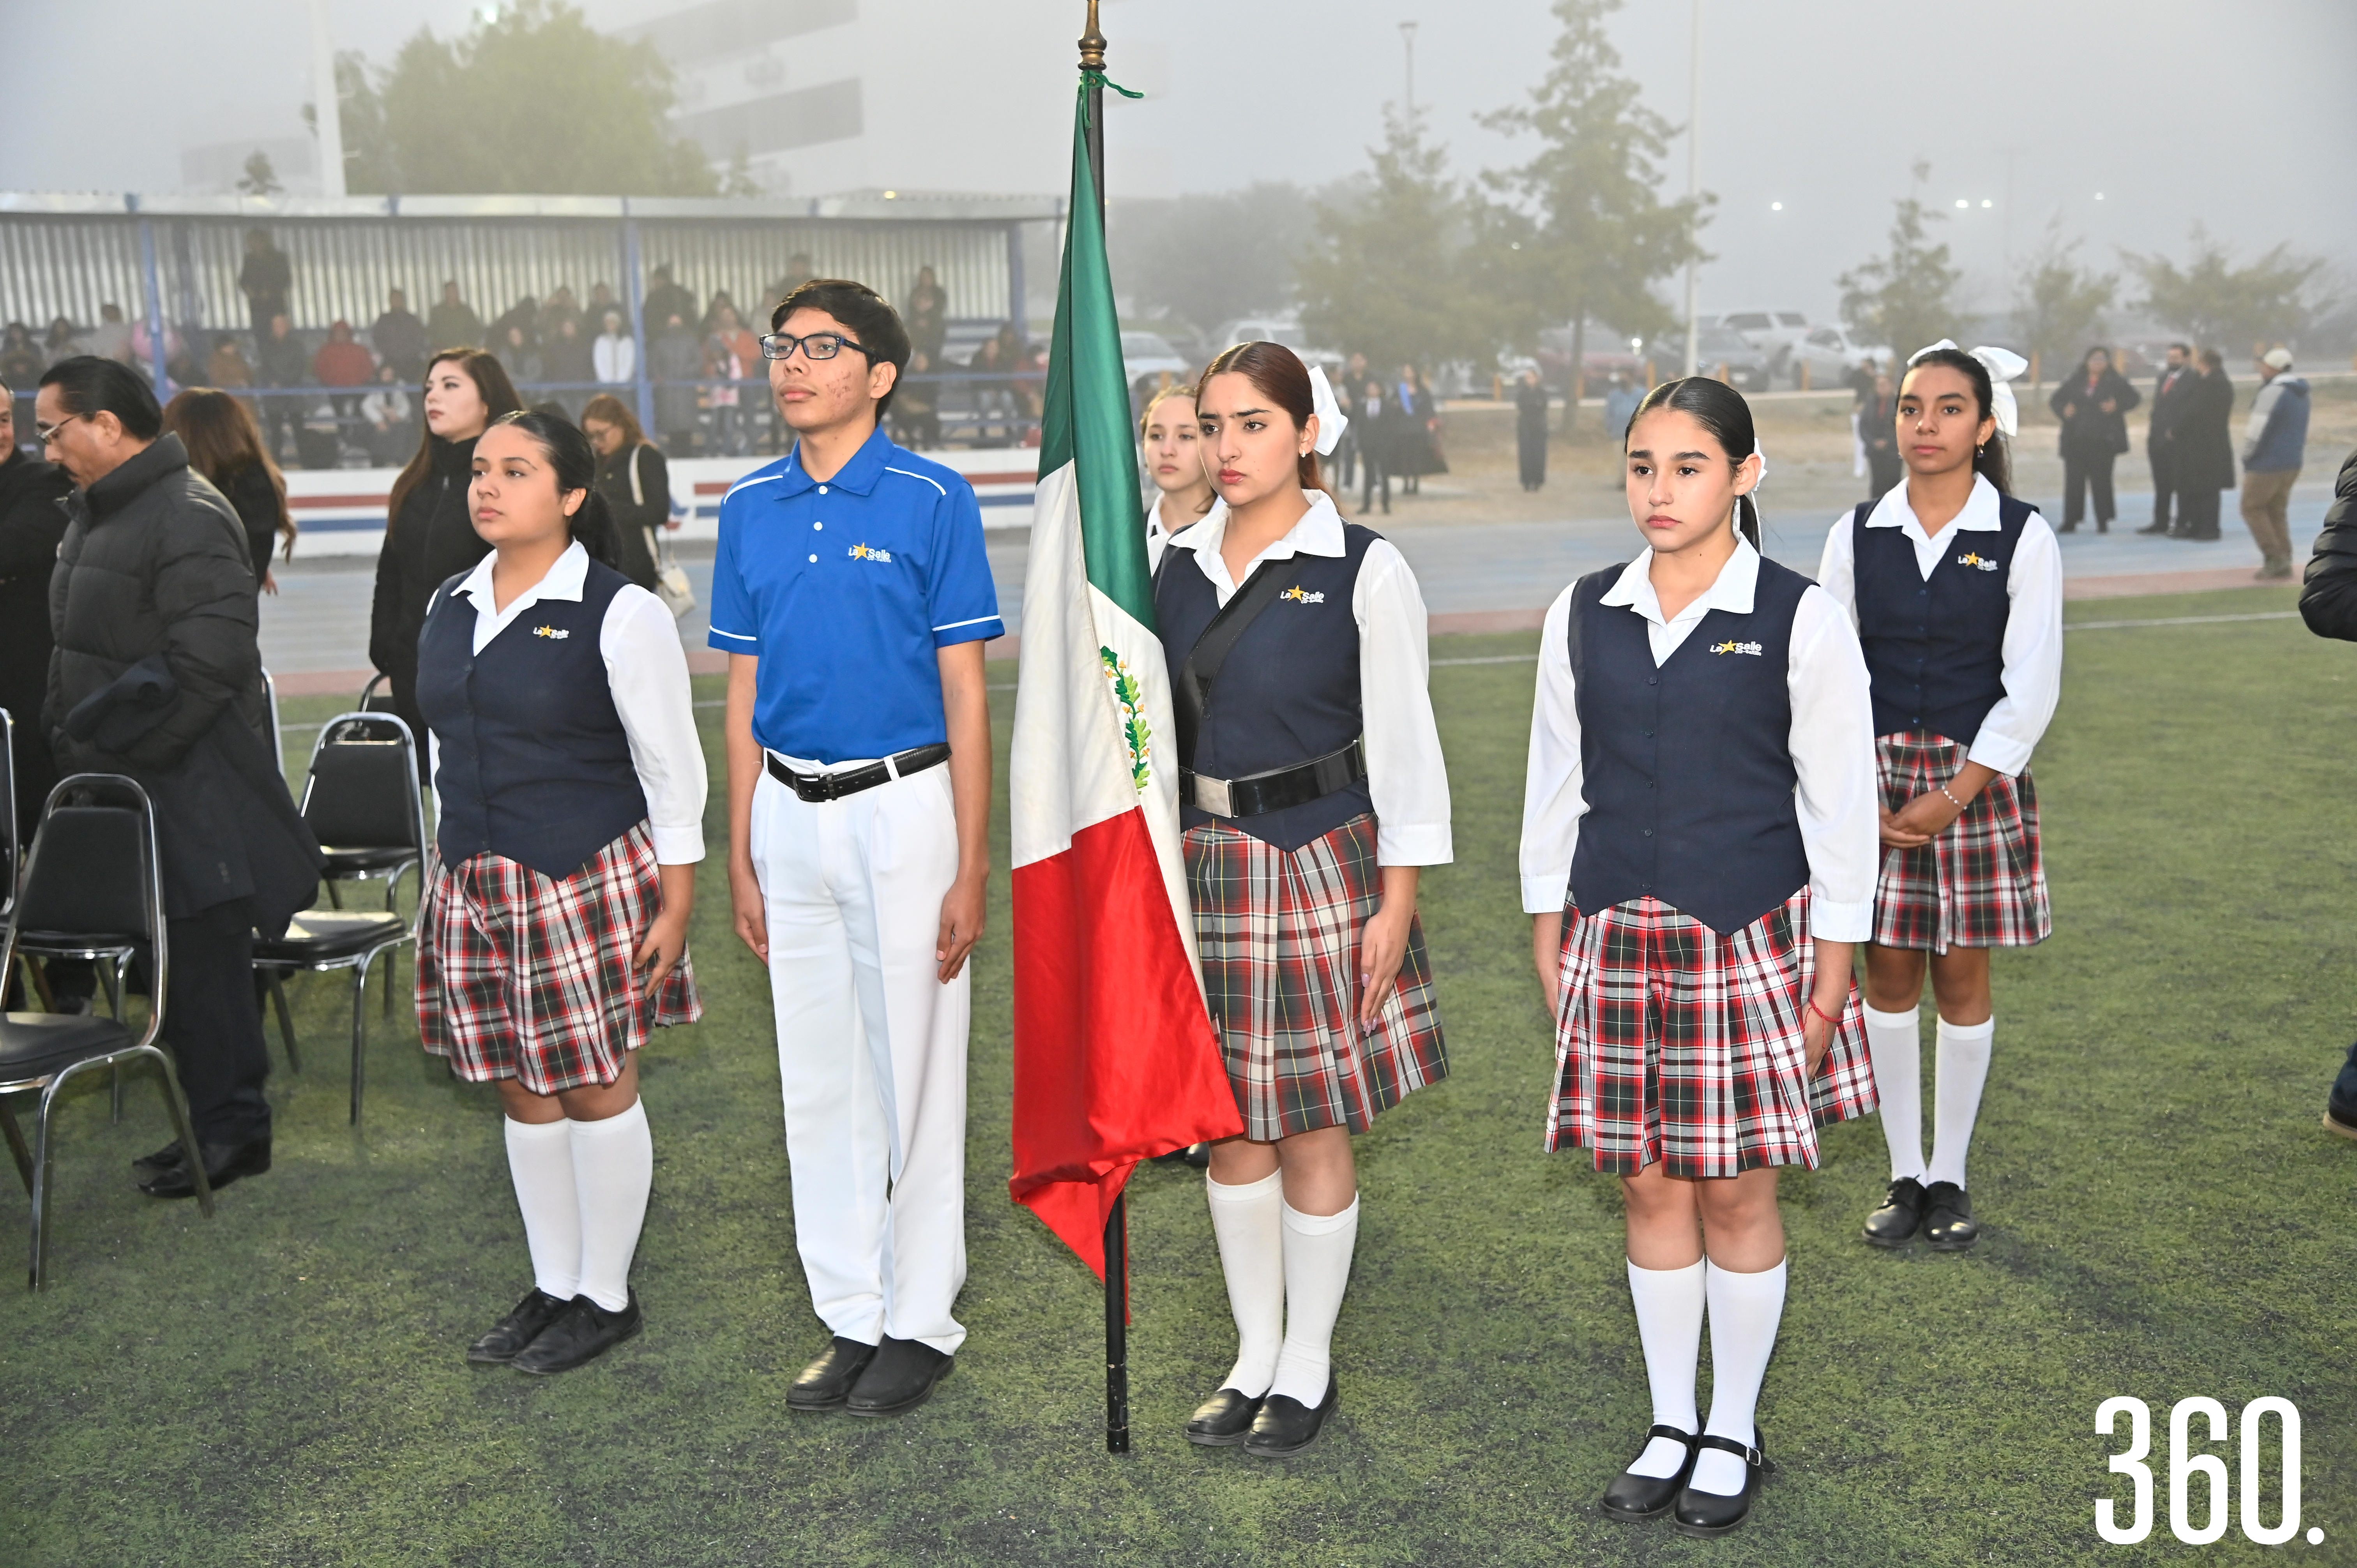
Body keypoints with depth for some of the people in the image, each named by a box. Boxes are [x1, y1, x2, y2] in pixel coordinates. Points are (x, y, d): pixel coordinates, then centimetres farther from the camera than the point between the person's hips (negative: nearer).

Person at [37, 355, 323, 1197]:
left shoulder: (189, 519, -16)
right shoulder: (93, 511, 14)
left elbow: (209, 667, -22)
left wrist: (118, 753, -17)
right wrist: (73, 738, 10)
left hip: (191, 796, -9)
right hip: (122, 785, 9)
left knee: (204, 960, -3)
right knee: (175, 962, 13)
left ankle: (232, 1127, 8)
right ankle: (213, 1120, 22)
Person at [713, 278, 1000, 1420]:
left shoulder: (933, 500, -6)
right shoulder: (750, 507, 8)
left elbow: (965, 693, -7)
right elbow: (744, 692, 11)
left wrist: (971, 866, -11)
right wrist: (741, 855, 8)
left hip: (902, 804, -5)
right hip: (791, 813, 5)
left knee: (915, 1067, 3)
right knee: (818, 1078, 11)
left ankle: (921, 1321, 17)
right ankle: (850, 1316, 23)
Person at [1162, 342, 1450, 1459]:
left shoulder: (1363, 569, -6)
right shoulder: (1176, 568, 6)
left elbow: (1404, 742, -6)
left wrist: (1397, 901, -10)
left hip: (1322, 863, -4)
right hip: (1204, 865, 4)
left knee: (1312, 1127, 4)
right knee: (1233, 1125, 11)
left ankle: (1310, 1366, 21)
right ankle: (1255, 1354, 27)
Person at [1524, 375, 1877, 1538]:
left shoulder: (1799, 619, -5)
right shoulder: (1582, 615, 4)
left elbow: (1840, 798, -3)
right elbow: (1555, 777, 11)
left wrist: (1832, 957, -4)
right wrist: (1549, 926, 10)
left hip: (1750, 937, -3)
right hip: (1620, 936, 3)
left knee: (1737, 1191, 5)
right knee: (1649, 1186, 9)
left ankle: (1733, 1434, 23)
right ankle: (1670, 1426, 26)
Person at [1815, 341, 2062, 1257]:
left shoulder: (2022, 538, -4)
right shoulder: (1857, 535, 1)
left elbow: (2031, 687, -6)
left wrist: (1954, 796, -12)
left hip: (1976, 780, -2)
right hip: (1874, 780, 2)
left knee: (1961, 975, 5)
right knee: (1888, 974, 6)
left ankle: (1950, 1178, 19)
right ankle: (1904, 1174, 19)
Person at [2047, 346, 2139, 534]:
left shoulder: (2115, 382, 5)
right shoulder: (2074, 382, 12)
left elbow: (2134, 397, 6)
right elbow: (2055, 400, 18)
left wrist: (2118, 406, -10)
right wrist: (2064, 411, -2)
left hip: (2103, 440, -2)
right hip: (2075, 439, 2)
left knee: (2101, 479, -3)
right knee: (2074, 479, 0)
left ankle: (2103, 521, 2)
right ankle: (2070, 520, 5)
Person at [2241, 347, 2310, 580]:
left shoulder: (2273, 392, -18)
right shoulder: (2301, 394, 13)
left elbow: (2257, 430, -17)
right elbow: (2301, 432, 19)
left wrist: (2247, 458, -4)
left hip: (2268, 464, -9)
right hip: (2292, 463, 9)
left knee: (2252, 508, 2)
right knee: (2276, 512, 13)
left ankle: (2274, 557, -6)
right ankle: (2283, 565, 9)